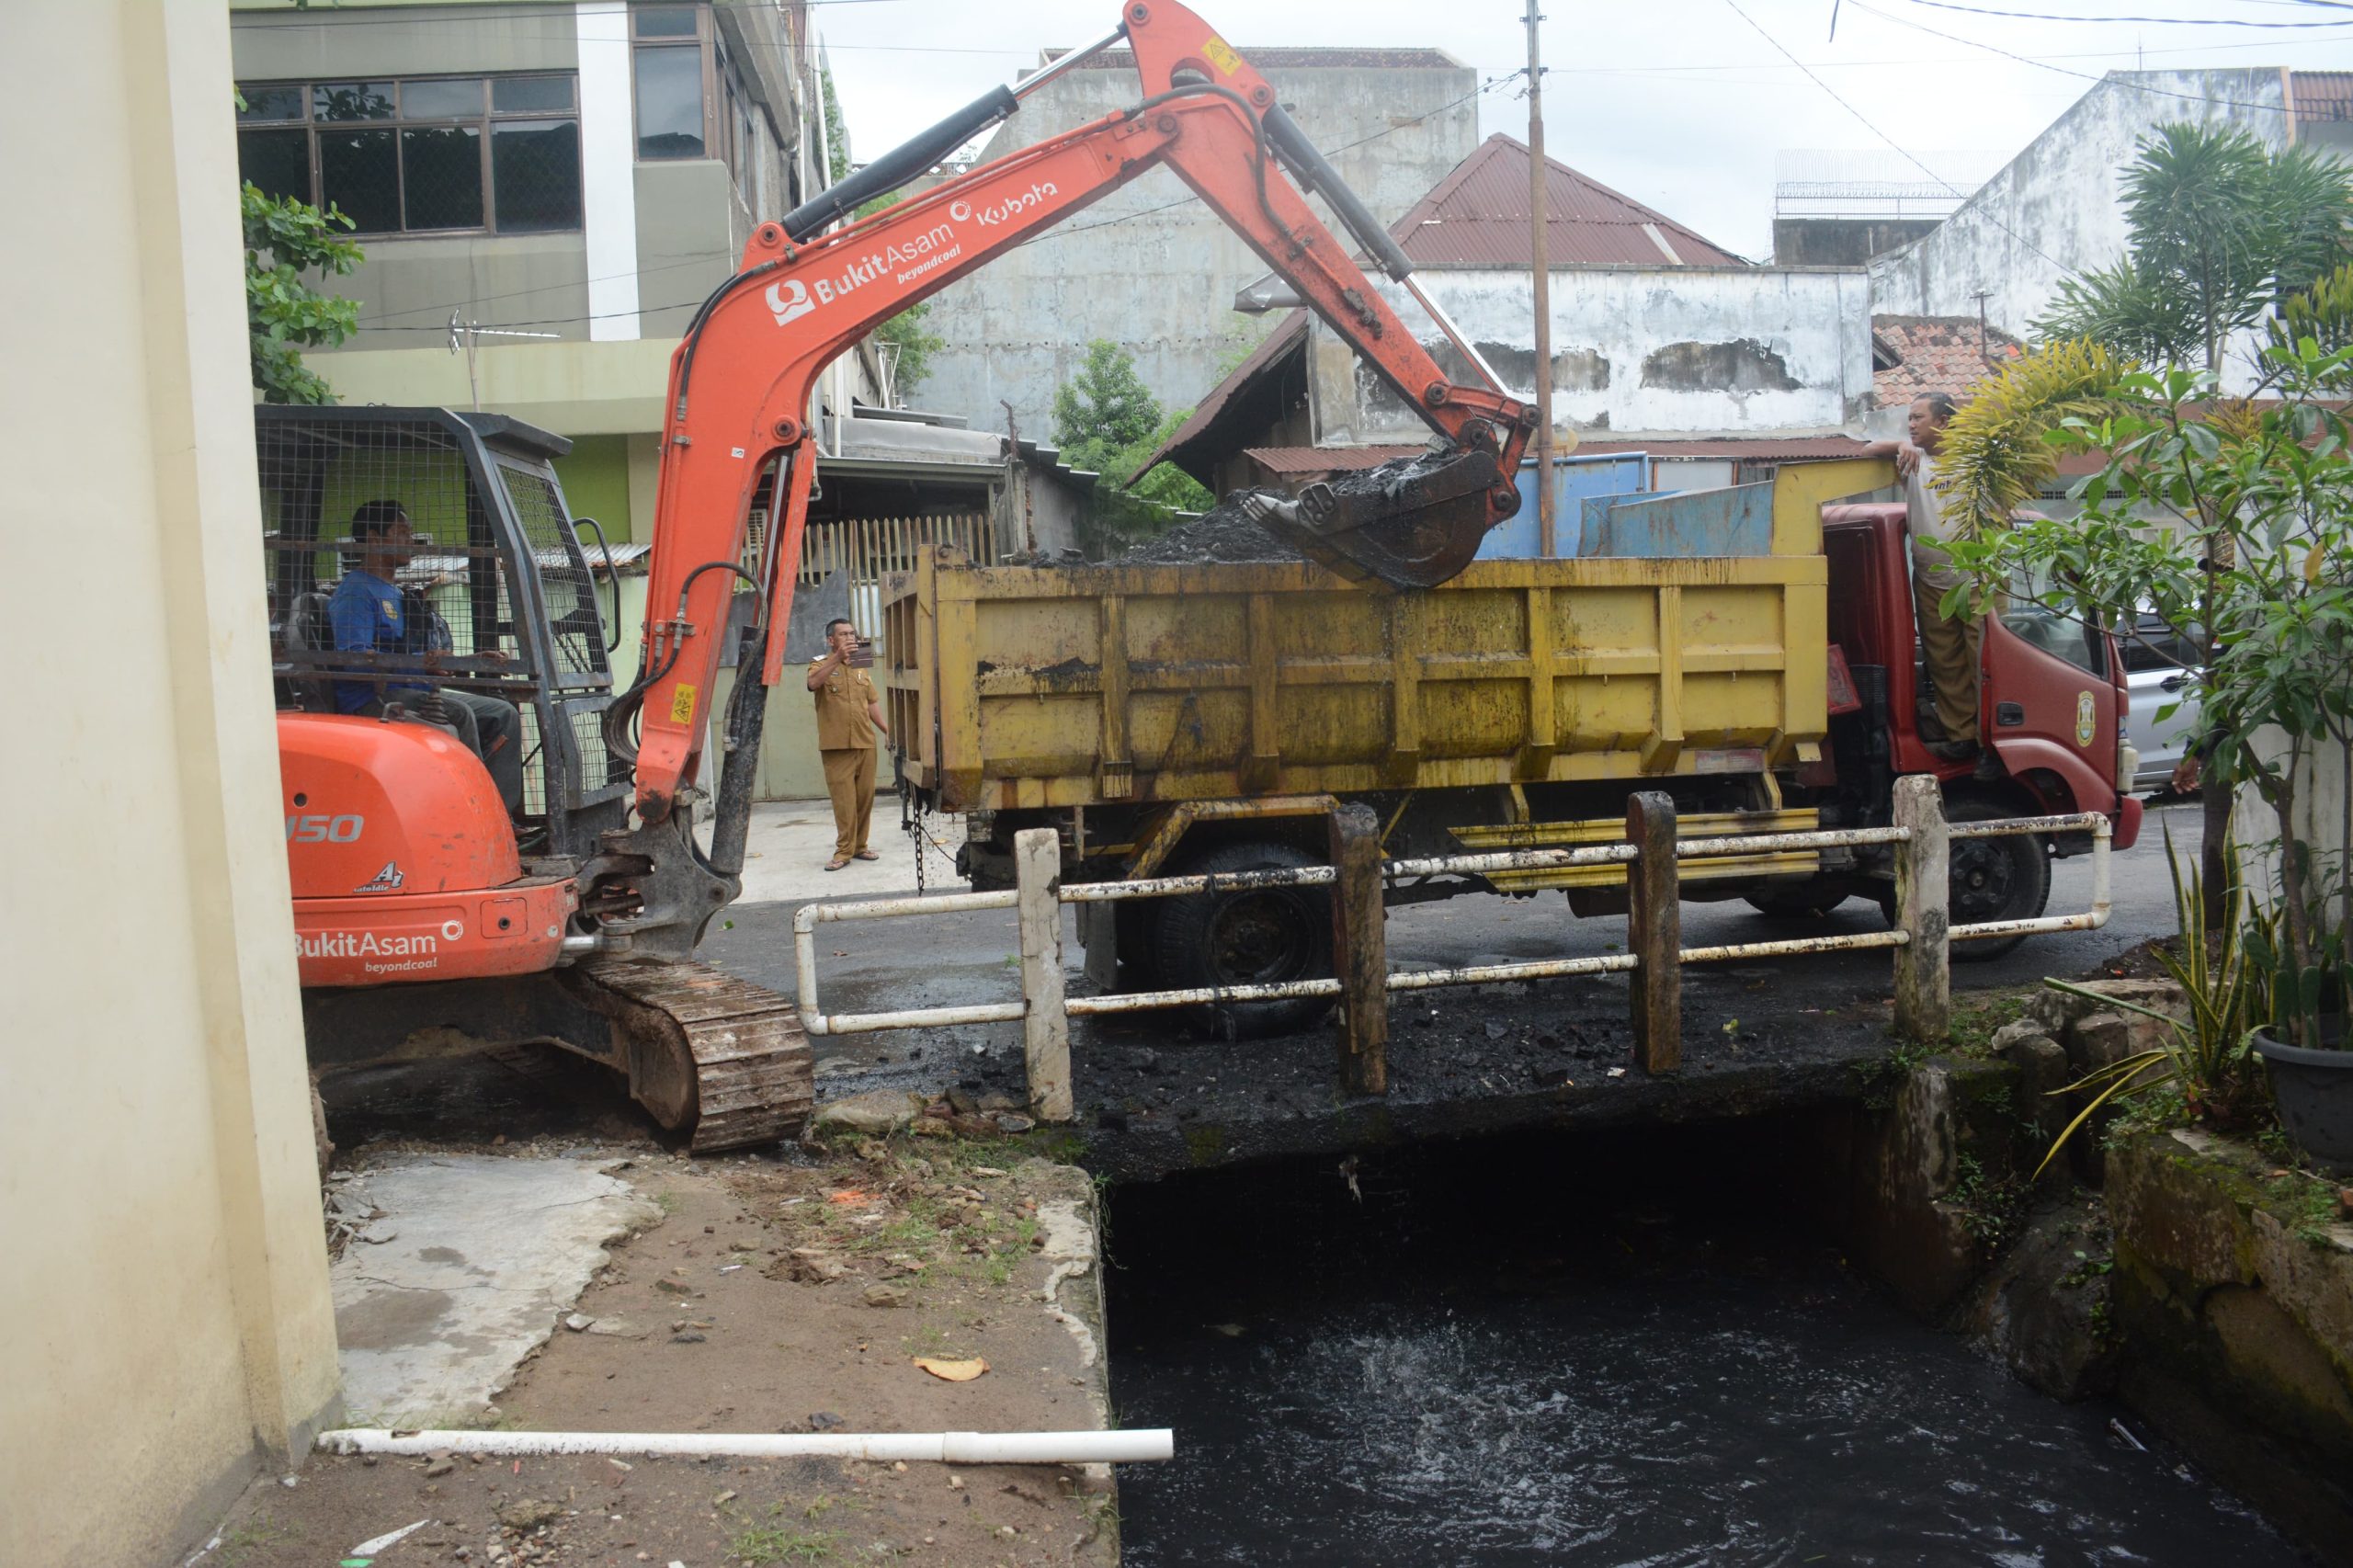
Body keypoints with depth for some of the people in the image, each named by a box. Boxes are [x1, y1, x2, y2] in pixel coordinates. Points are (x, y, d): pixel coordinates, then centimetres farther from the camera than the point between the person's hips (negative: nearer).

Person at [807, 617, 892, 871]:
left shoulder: (861, 670, 17)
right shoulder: (822, 666, 3)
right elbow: (813, 683, -21)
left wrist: (886, 728, 5)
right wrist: (838, 657, -28)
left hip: (865, 744, 5)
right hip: (837, 746, -5)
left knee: (865, 797, 6)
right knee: (844, 800, -7)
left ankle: (859, 846, 17)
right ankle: (844, 851, -1)